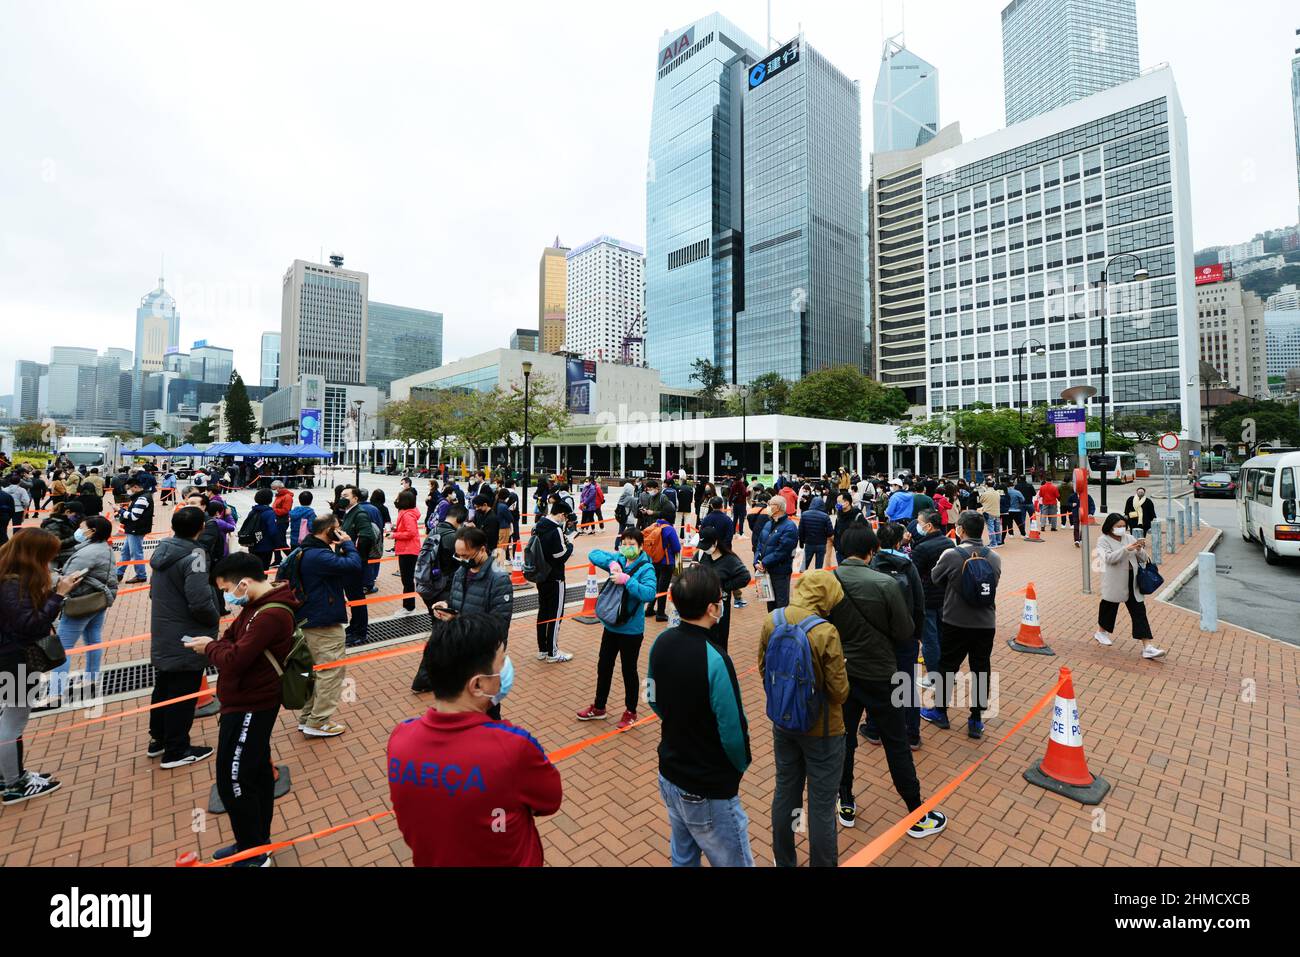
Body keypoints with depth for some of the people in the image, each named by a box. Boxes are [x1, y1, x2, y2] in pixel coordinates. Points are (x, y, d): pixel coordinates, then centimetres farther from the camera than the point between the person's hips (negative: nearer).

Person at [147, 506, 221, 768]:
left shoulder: (164, 551, 3)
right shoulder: (194, 555, -24)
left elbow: (155, 592, 15)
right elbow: (200, 602, -29)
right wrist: (215, 620, -11)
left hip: (163, 637, 9)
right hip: (186, 640, -9)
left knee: (164, 687, 22)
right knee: (183, 694, 4)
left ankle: (158, 739, 38)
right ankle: (176, 751, 16)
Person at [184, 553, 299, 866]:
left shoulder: (270, 615, -28)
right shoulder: (260, 604, 5)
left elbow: (234, 660, -26)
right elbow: (235, 638, 12)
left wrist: (210, 647, -8)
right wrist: (213, 644, -7)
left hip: (249, 708, -10)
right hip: (252, 702, 10)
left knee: (233, 781, 3)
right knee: (257, 772, 20)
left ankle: (254, 854, 19)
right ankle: (257, 841, 37)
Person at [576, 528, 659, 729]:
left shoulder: (646, 568, -18)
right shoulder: (618, 560, -2)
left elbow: (649, 594, -32)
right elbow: (594, 554, -7)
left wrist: (627, 580, -34)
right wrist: (611, 563, -21)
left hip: (631, 629, -6)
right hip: (611, 625, 6)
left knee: (629, 670, 11)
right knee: (603, 666, 19)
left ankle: (631, 712, 33)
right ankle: (599, 708, 40)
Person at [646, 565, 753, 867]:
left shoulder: (661, 642, -8)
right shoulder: (713, 660, -31)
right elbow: (733, 731, -22)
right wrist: (742, 764, -2)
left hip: (669, 775, 7)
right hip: (708, 791, -7)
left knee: (683, 857, 26)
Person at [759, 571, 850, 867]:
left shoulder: (771, 622, -10)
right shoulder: (825, 632, -27)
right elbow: (839, 690, -18)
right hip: (821, 729, -5)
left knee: (785, 791, 23)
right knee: (822, 803, 13)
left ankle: (784, 861, 42)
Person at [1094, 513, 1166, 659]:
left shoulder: (1129, 538, 8)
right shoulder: (1103, 540, -6)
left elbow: (1144, 559, 9)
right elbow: (1109, 558, -21)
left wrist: (1140, 550, -12)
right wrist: (1126, 549, -30)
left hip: (1132, 582, 4)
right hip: (1114, 582, -4)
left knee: (1139, 612, 0)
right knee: (1109, 607, 13)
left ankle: (1148, 647, -2)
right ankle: (1101, 632, 37)